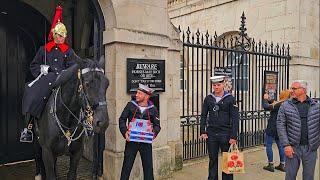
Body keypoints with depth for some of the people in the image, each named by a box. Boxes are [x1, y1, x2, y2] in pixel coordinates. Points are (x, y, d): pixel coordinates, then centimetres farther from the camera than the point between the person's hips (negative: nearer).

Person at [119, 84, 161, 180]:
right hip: (131, 140, 0)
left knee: (148, 166, 9)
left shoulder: (153, 109, 0)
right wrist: (124, 132, -14)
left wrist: (154, 133, -14)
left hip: (146, 141, 1)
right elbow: (122, 119, 2)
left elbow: (157, 125, 6)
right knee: (127, 166, 7)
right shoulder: (130, 105, -1)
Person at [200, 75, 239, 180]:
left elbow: (235, 118, -5)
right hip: (211, 134, 2)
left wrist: (233, 136, -11)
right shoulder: (208, 99, 5)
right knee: (212, 159, 11)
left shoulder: (230, 99, -3)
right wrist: (202, 131, -1)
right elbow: (203, 116, 8)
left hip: (225, 134, -2)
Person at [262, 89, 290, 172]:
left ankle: (271, 165, 6)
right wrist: (269, 99, 11)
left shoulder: (280, 104, -22)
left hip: (272, 128, -8)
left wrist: (265, 99, -6)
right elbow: (274, 105, 15)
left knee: (268, 145, 2)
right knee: (280, 146, 15)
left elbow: (266, 107, -21)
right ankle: (282, 165, 22)